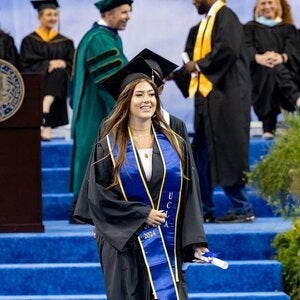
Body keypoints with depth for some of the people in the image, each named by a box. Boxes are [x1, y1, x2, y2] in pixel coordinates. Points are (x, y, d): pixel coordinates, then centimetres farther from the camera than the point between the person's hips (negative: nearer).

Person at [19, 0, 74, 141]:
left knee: (57, 73, -31)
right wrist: (49, 64, -14)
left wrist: (62, 63, -12)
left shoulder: (65, 42, 19)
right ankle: (46, 125, -42)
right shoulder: (30, 41, 10)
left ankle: (44, 112, -43)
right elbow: (27, 65, -1)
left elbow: (72, 64, 11)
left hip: (58, 86, 2)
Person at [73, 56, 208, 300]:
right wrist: (142, 215, -11)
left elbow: (190, 195, 4)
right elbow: (98, 196, -5)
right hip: (125, 246, -2)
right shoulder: (108, 147, 0)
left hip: (167, 248, 2)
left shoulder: (174, 144, 7)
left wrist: (196, 241, -5)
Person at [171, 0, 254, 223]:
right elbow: (193, 57, 20)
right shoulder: (205, 23, 19)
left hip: (224, 97, -10)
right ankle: (205, 210, 13)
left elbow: (227, 49, -21)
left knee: (226, 153, -8)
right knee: (203, 155, 9)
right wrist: (175, 73, 9)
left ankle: (243, 209, -3)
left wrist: (198, 65, -12)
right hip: (208, 97, 10)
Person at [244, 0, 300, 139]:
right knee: (273, 69, -36)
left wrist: (282, 57, -23)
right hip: (259, 73, -1)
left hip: (285, 70, 1)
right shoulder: (250, 27, 21)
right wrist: (258, 58, -25)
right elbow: (246, 49, 0)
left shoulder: (288, 29, 23)